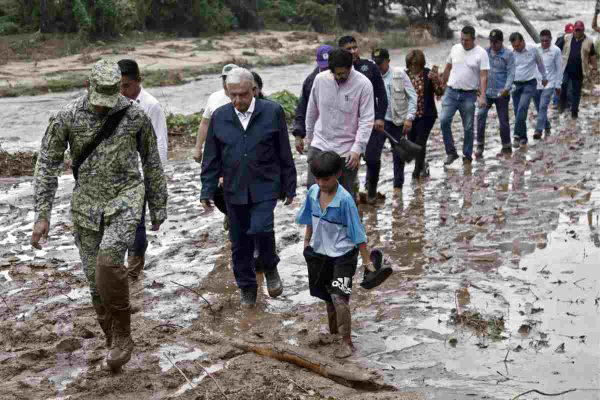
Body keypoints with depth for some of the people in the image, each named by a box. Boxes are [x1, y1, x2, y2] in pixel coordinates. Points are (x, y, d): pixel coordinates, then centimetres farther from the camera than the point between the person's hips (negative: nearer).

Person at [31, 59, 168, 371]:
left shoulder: (135, 115, -6)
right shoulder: (66, 117, -6)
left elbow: (151, 162, 5)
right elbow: (47, 165, -2)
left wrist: (158, 208, 10)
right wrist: (42, 215, -8)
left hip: (125, 199, -2)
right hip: (86, 205, 2)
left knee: (108, 259, -26)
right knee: (95, 279, 5)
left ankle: (122, 335, -8)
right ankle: (115, 344, 23)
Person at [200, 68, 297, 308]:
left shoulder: (272, 112, -4)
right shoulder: (219, 116, 3)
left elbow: (285, 153, 1)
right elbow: (211, 158, 8)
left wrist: (289, 187, 3)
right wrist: (207, 190, 4)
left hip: (265, 187, -3)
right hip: (234, 190, 3)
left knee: (261, 229, -22)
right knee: (239, 243, 8)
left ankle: (270, 268, 9)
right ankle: (246, 288, 27)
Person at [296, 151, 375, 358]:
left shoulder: (344, 199, -21)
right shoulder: (313, 192, -4)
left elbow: (357, 234, -16)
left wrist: (367, 261, -14)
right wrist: (307, 242, 19)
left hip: (342, 255, -6)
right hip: (320, 253, 6)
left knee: (339, 297, -17)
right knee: (328, 296, 21)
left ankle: (347, 342, -5)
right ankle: (333, 330, 43)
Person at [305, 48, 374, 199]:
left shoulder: (363, 84, -13)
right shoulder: (320, 79, -3)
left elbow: (367, 120, -14)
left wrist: (357, 149, -21)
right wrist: (309, 135, 19)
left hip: (347, 149, -3)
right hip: (320, 145, 3)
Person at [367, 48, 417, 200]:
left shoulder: (399, 74, -5)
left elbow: (412, 97, -1)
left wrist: (409, 118, -9)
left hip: (398, 122, 0)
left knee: (399, 156, 12)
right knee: (371, 155, -8)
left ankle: (398, 186, 30)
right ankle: (371, 189, 9)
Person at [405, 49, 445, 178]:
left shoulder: (428, 74, -7)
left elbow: (440, 92, -9)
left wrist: (436, 79, -24)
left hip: (426, 115, -4)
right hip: (410, 114, 4)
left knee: (420, 142, -8)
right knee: (412, 142, 10)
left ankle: (417, 171, 4)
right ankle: (422, 166, 35)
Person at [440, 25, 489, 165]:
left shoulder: (481, 53, -6)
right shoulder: (455, 48, 7)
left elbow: (483, 77, -12)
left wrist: (482, 96, -22)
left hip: (469, 95, -3)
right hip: (451, 92, 3)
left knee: (468, 128, 4)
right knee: (444, 120, -12)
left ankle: (467, 156, 17)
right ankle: (451, 152, -1)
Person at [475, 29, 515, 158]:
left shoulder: (508, 54, -5)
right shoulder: (485, 52, 7)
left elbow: (511, 73, -11)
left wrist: (507, 88, -24)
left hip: (501, 93, -3)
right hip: (486, 91, 3)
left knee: (503, 120, 5)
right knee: (481, 115, -15)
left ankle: (506, 147, 21)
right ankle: (480, 145, -8)